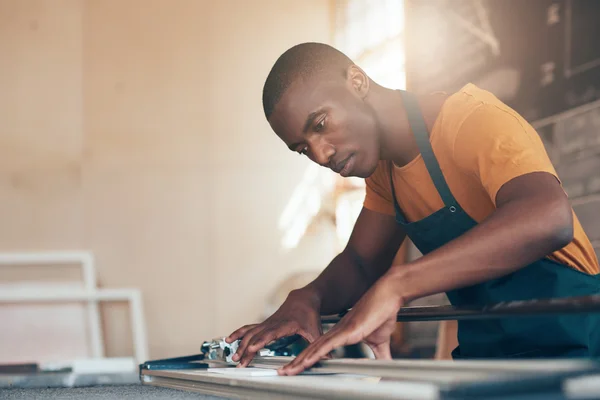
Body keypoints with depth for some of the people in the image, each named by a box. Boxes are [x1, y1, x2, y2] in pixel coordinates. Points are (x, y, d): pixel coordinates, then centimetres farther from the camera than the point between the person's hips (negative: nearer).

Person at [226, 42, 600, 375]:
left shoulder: (471, 118, -17)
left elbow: (548, 218, -35)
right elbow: (360, 263, 14)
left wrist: (394, 285, -41)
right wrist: (307, 298, -10)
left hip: (568, 347, -6)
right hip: (485, 355, 6)